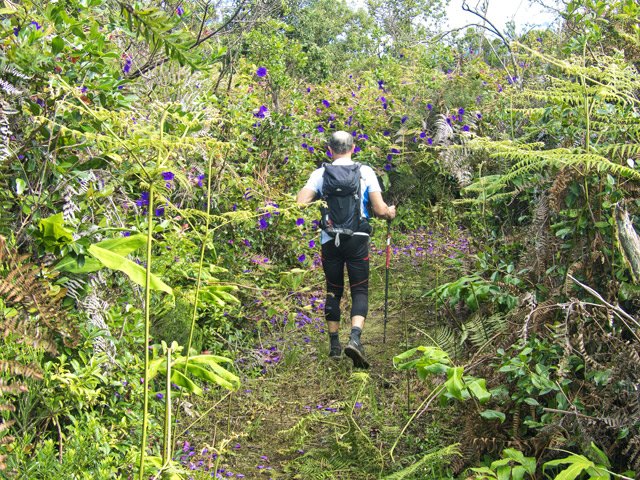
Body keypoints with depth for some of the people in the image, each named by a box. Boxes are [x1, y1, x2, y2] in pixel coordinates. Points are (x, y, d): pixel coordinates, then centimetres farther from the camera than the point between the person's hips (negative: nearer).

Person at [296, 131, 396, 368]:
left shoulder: (321, 173, 2)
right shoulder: (365, 171, 1)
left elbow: (301, 203, -9)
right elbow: (380, 209, -3)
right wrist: (390, 213, 20)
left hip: (330, 240, 1)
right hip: (357, 238, -1)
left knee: (333, 290, 15)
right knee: (360, 290, 4)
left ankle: (334, 344, 20)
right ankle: (355, 338, -18)